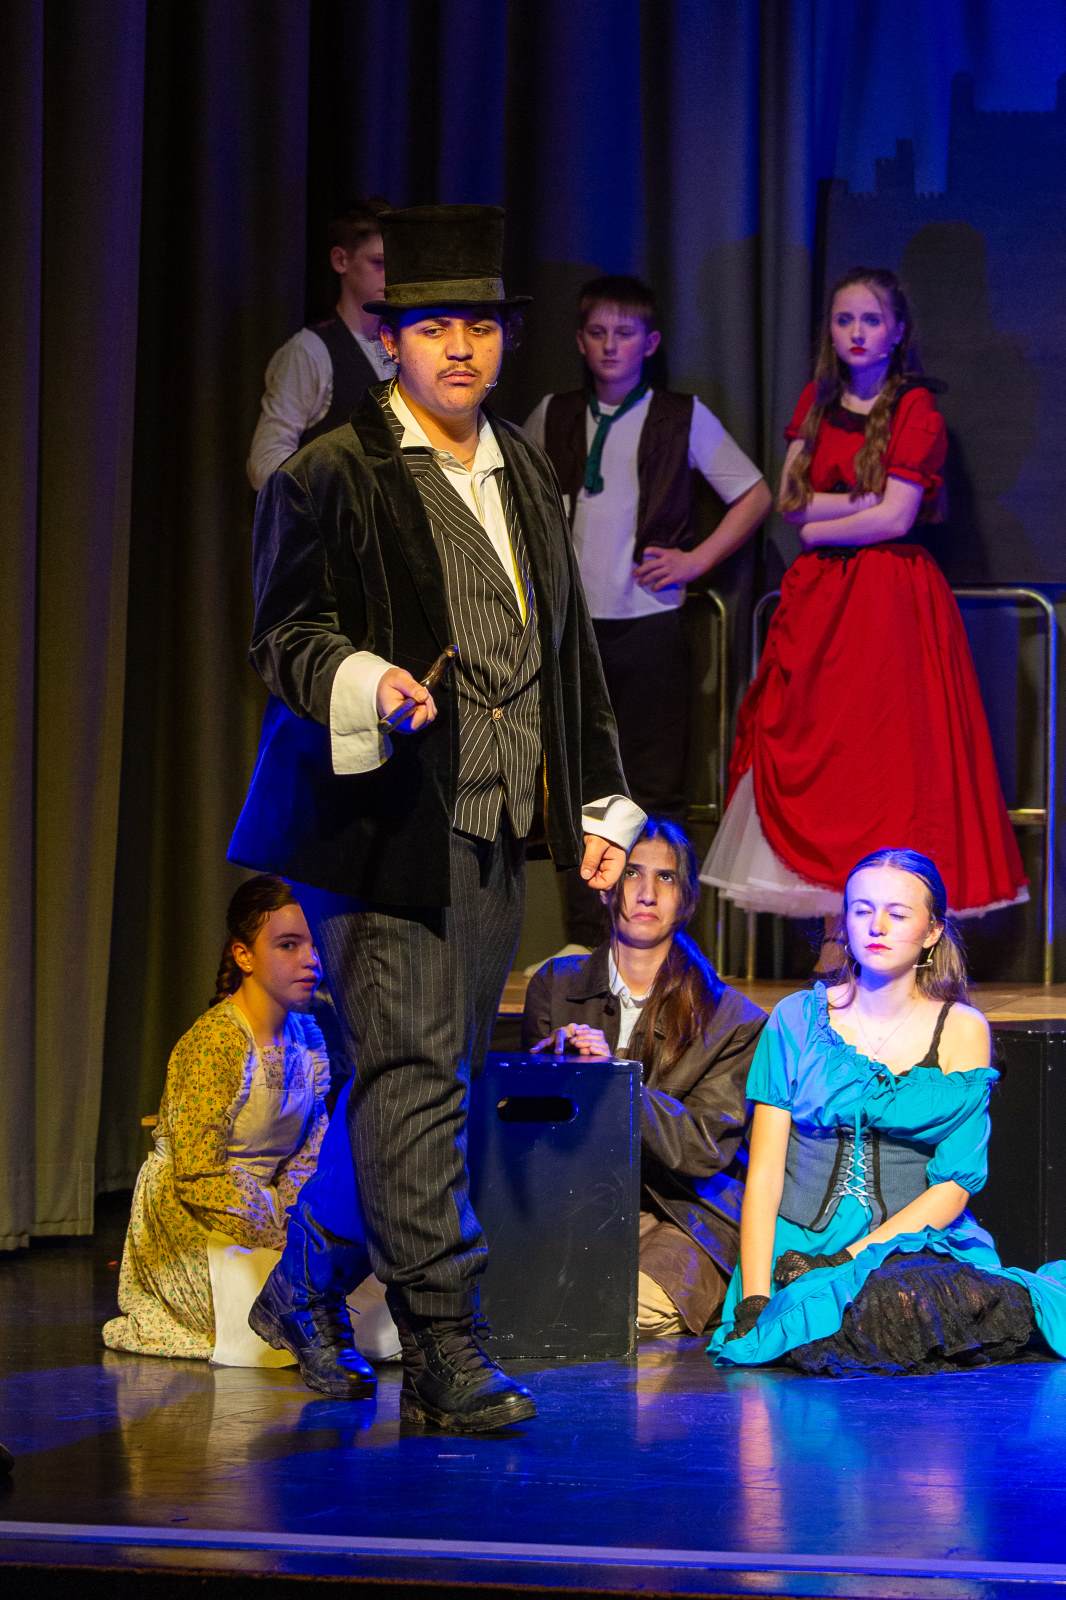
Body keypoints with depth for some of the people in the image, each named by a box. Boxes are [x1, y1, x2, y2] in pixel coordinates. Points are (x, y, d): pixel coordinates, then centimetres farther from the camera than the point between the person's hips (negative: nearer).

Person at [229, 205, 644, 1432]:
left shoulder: (524, 473, 17)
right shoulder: (329, 477, -5)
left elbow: (566, 647, 23)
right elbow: (285, 636, -7)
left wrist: (598, 800, 20)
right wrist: (369, 684, -27)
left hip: (495, 826, 7)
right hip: (386, 823, -7)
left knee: (435, 1074, 10)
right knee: (411, 1071, -11)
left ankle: (306, 1290, 24)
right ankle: (445, 1352, -12)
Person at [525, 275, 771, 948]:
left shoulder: (683, 417, 1)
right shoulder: (554, 416, 8)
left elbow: (756, 495, 6)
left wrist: (696, 559, -2)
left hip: (649, 622, -3)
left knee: (657, 788, -2)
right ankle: (588, 942, 10)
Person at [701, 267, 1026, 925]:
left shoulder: (916, 409, -5)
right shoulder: (818, 401, 13)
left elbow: (896, 518, -12)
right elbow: (791, 500, 4)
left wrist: (818, 529, -1)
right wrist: (862, 503, -10)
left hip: (892, 597, -6)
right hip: (819, 599, 6)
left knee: (889, 755, -7)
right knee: (821, 750, 2)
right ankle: (837, 935, 5)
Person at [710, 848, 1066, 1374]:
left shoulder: (963, 1031, 6)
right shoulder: (798, 1019, 7)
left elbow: (954, 1186, 0)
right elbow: (763, 1172, 1)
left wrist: (851, 1258, -14)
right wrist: (753, 1302, -12)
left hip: (914, 1247, 1)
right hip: (801, 1248, -1)